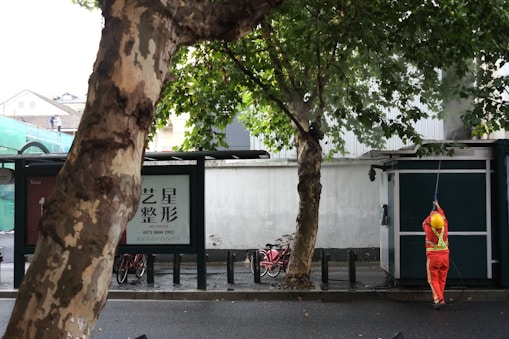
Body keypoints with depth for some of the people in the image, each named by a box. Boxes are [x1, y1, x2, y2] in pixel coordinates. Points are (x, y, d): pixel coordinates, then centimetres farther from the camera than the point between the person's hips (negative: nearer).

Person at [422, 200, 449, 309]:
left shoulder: (428, 228, -13)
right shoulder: (444, 227, -5)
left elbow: (425, 222, 12)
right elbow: (443, 217, 17)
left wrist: (431, 214, 28)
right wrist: (438, 207, 32)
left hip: (433, 257, -3)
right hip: (444, 256, 3)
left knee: (433, 280, 2)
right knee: (442, 280, 11)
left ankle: (439, 300, -11)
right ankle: (436, 300, 17)